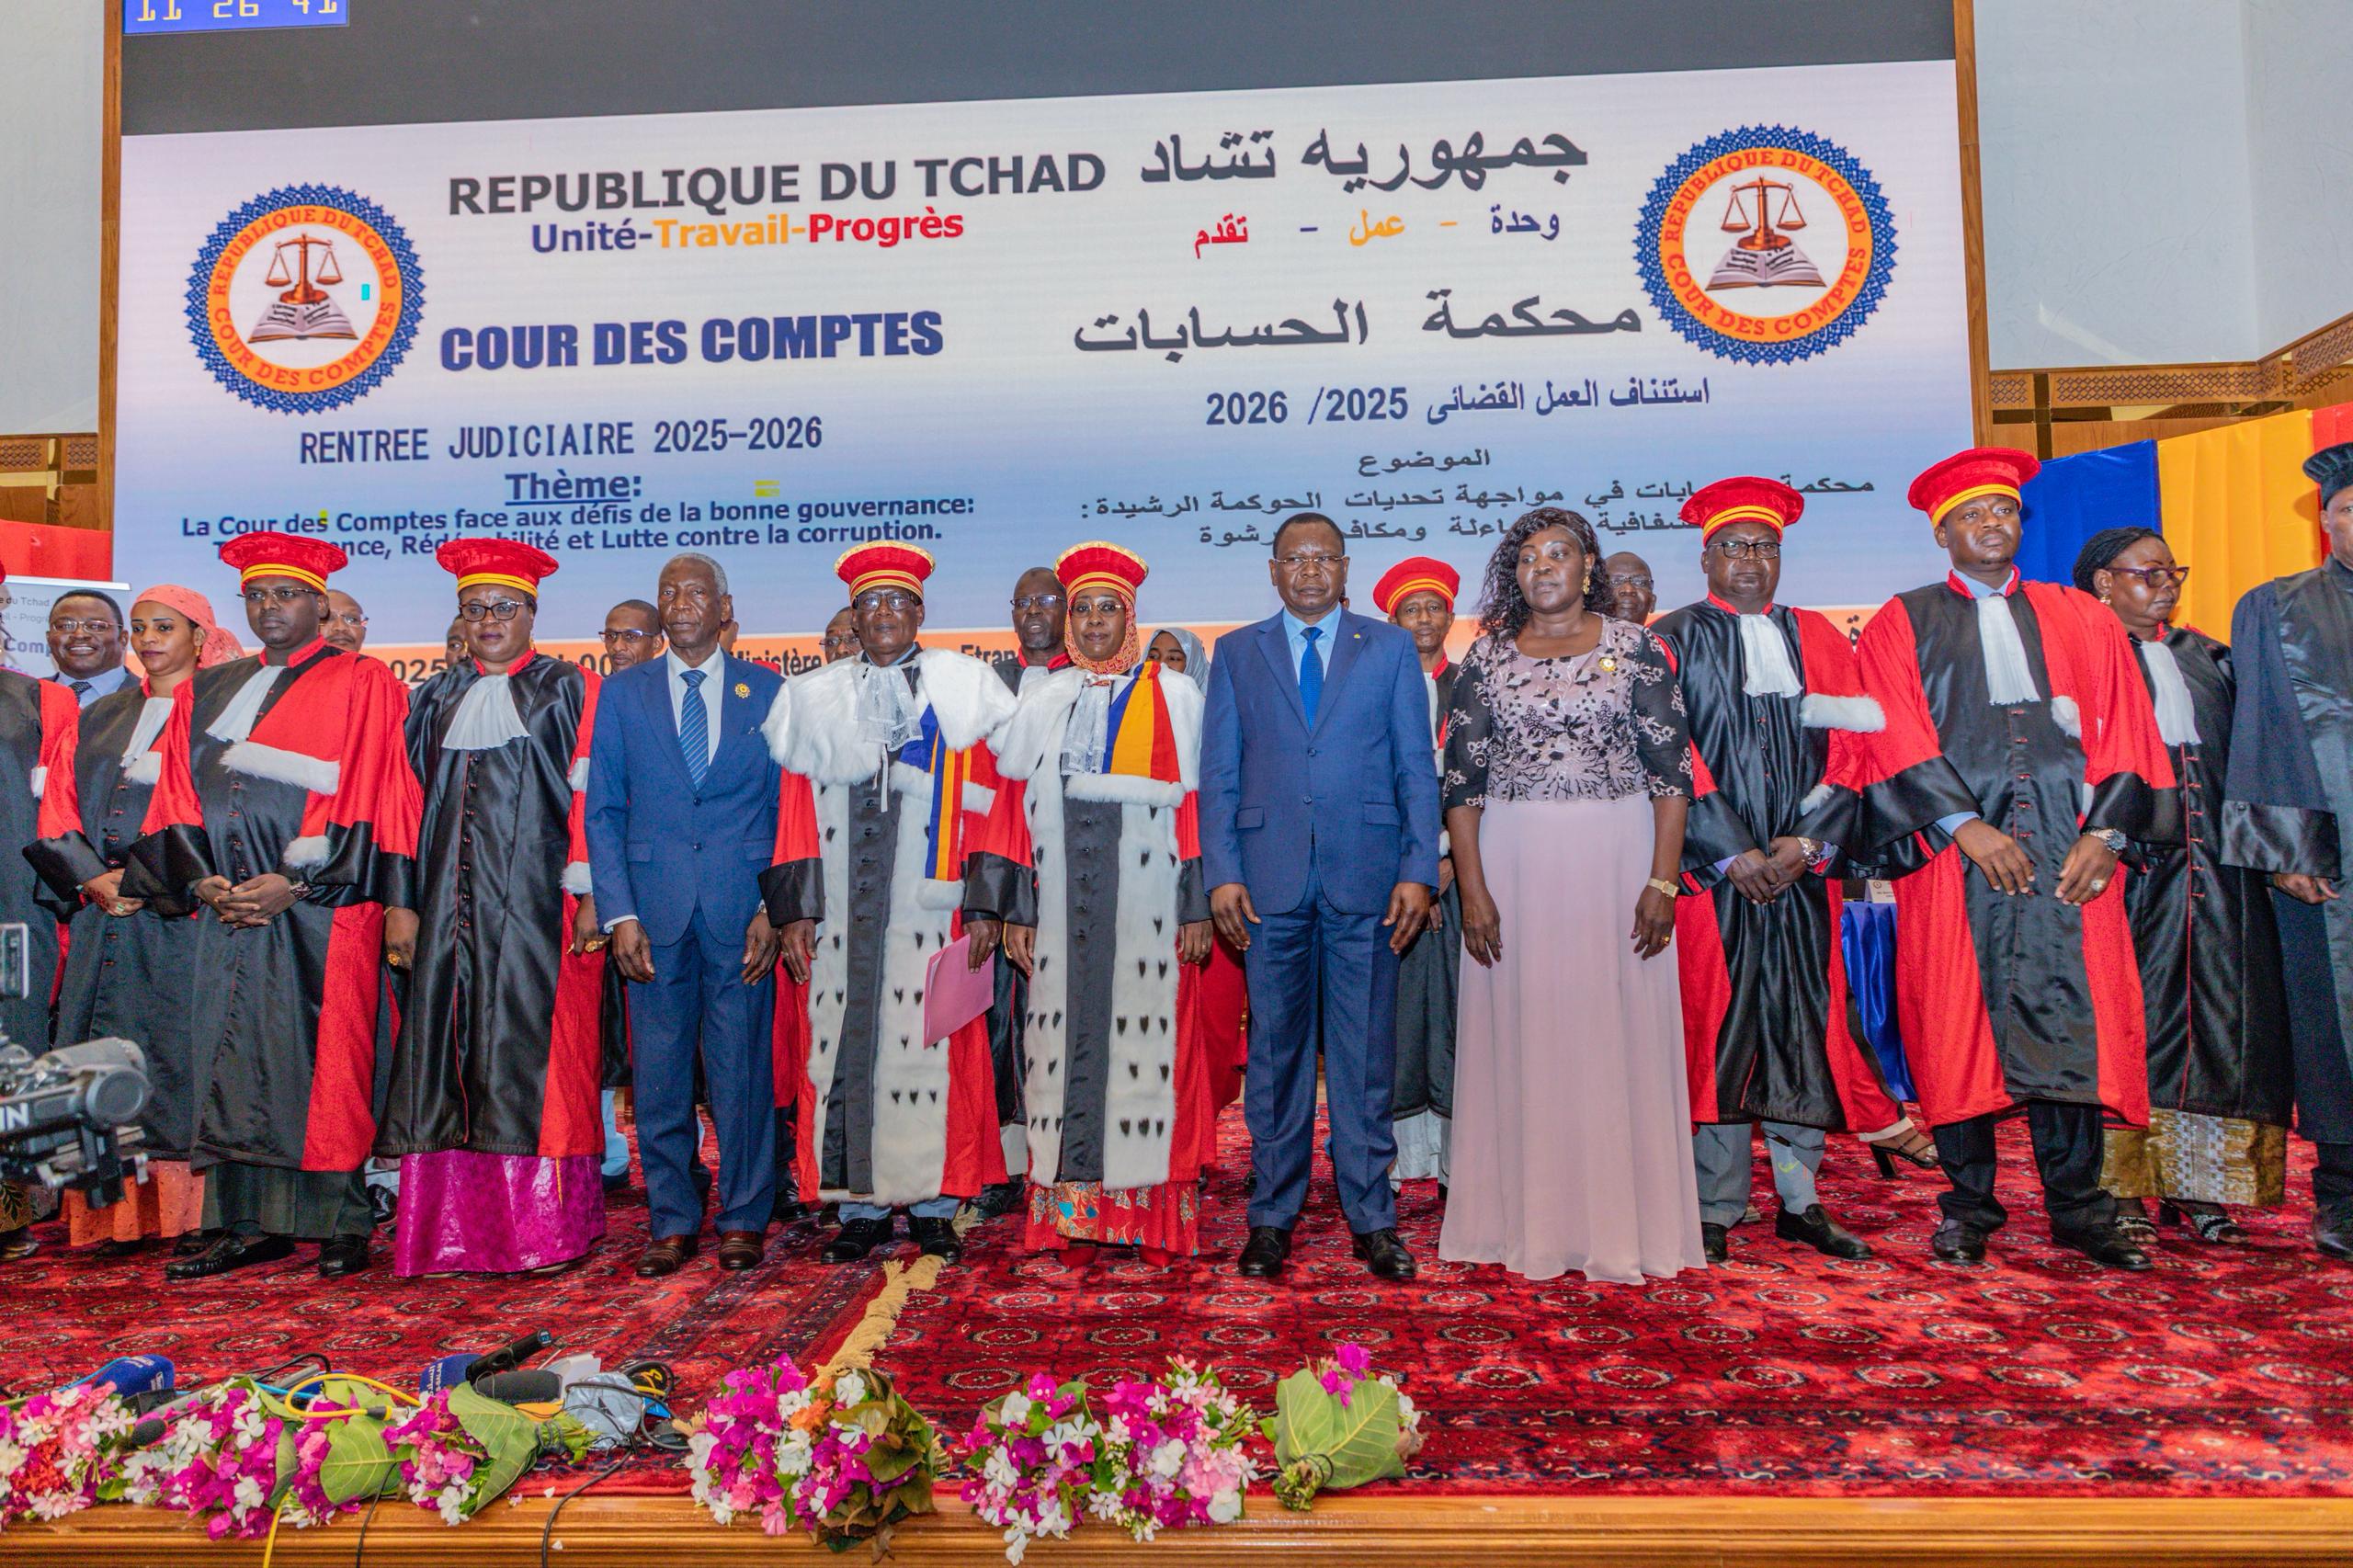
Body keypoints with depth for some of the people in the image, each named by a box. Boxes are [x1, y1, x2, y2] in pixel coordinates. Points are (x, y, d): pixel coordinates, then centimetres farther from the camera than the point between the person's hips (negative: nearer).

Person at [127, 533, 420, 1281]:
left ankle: (341, 1225, 5)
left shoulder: (362, 684, 2)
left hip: (322, 911, -5)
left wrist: (296, 884, -13)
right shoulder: (207, 691, 19)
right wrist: (201, 881, -2)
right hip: (227, 905, 5)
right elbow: (179, 800, 14)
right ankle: (251, 1226, 14)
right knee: (234, 1062, 6)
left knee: (323, 1061, -4)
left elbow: (370, 799, -6)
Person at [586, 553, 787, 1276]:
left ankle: (744, 1217, 17)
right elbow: (602, 811, 7)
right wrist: (618, 913, -3)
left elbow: (787, 806, 4)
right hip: (655, 908, 1)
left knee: (744, 1066, 3)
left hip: (742, 907, -1)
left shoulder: (768, 691, 6)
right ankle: (671, 1222, 20)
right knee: (657, 1072, 6)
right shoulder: (623, 693, 9)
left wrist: (775, 908, -6)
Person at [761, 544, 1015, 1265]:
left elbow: (988, 797, 2)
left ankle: (933, 1203, 11)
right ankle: (862, 1205, 14)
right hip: (842, 909, 2)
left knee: (934, 1044, -1)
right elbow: (794, 807, 9)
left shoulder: (967, 685, 9)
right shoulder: (811, 698, 15)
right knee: (844, 1043, 2)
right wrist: (793, 908, 0)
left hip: (930, 907, -2)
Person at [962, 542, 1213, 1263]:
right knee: (1068, 1040, 2)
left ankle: (1155, 1213, 7)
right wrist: (1012, 910, -1)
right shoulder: (1042, 700, 13)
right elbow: (1016, 806, 7)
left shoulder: (1173, 697, 8)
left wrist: (1196, 907, -7)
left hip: (1145, 904, -2)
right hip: (1062, 905, 2)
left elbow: (1195, 802, 1)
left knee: (1146, 1036, -2)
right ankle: (1073, 1216, 10)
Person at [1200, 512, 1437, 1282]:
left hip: (1365, 874, 0)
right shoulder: (1236, 653, 12)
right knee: (1275, 1050, 7)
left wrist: (1419, 870, -4)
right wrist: (1221, 873, -3)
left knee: (1365, 1052, 4)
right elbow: (1219, 774, 8)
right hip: (1270, 878, 1)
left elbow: (1417, 769, 6)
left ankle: (1372, 1217, 15)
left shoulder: (1390, 648, 10)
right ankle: (1272, 1217, 18)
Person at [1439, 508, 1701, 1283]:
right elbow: (1462, 782, 3)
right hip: (1513, 863, 1)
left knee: (1619, 1031, 3)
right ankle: (1530, 1221, 16)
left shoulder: (1635, 649, 4)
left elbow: (1672, 772, 0)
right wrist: (1472, 891, -5)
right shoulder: (1488, 657, 7)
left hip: (1616, 858, -1)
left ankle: (1622, 1225, 16)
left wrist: (1662, 880, -9)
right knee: (1522, 1033, 4)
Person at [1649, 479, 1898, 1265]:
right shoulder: (1671, 640, 4)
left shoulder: (1819, 638, 14)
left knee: (1802, 1021, 6)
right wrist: (1736, 854, -12)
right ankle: (1716, 1208, 6)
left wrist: (1806, 842, -8)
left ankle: (1800, 1199, 17)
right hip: (1711, 866, -3)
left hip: (1802, 865, 3)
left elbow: (1850, 743, 6)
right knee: (1714, 1025, -3)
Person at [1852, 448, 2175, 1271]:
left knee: (2072, 1017, 0)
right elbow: (1897, 737, -2)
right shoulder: (1901, 625, 10)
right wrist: (1964, 825, -14)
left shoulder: (2083, 619, 18)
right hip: (1953, 850, -2)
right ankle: (1969, 1208, 11)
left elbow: (2123, 731, 10)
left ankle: (2078, 1208, 11)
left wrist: (2105, 831, -6)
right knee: (1958, 1023, -1)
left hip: (2069, 847, 2)